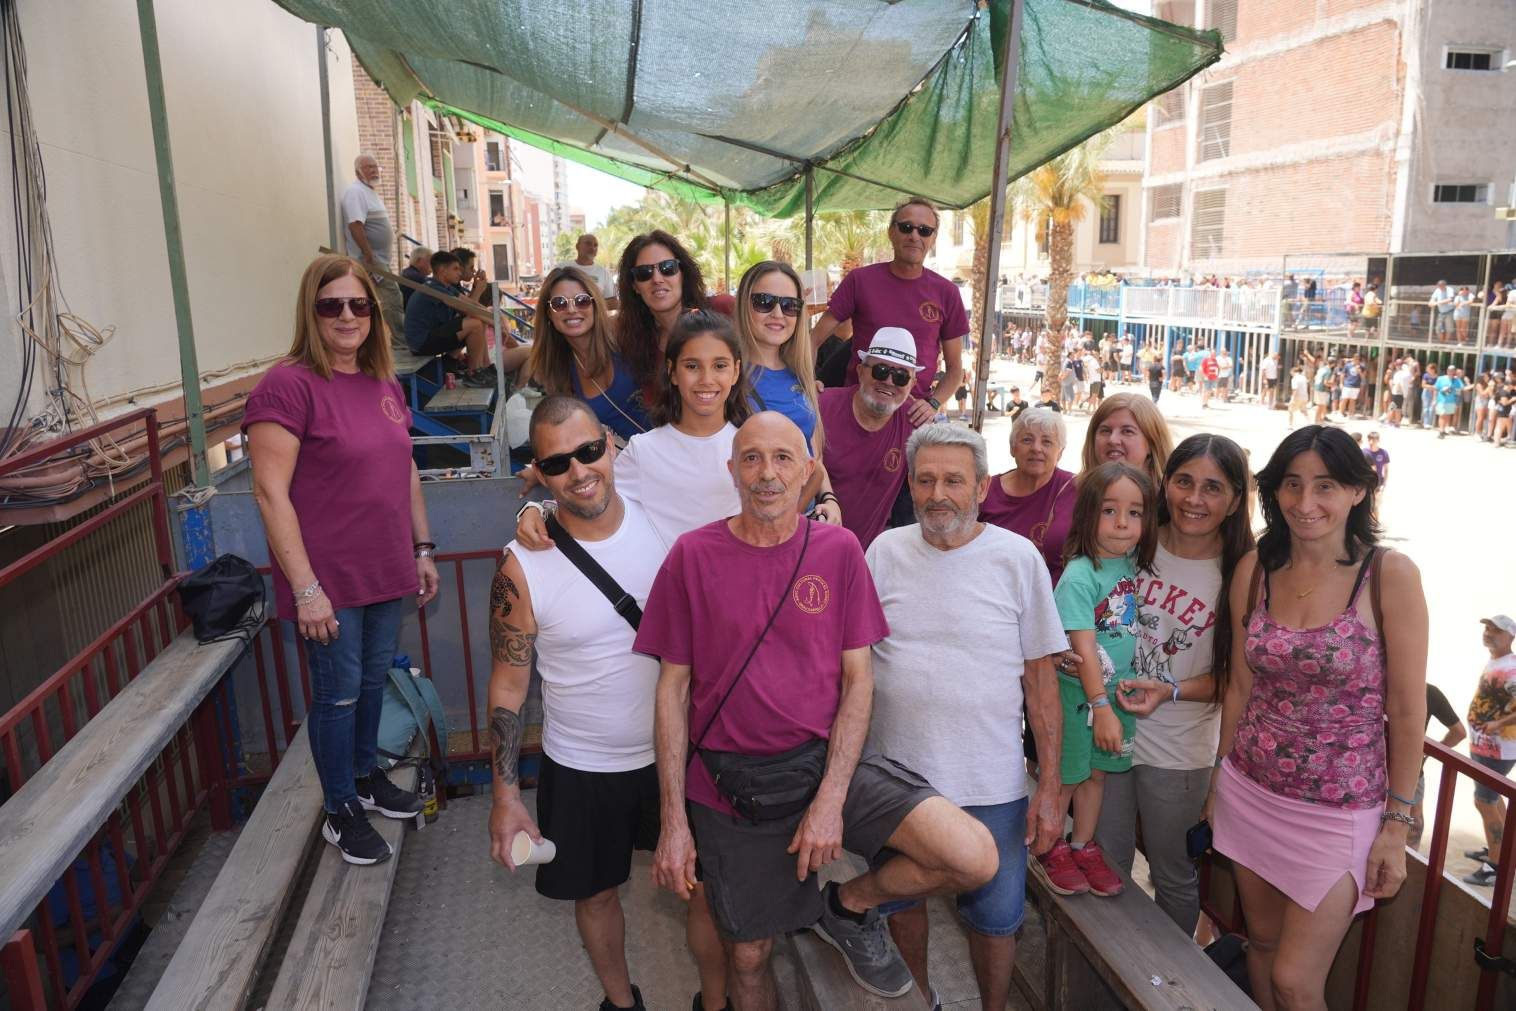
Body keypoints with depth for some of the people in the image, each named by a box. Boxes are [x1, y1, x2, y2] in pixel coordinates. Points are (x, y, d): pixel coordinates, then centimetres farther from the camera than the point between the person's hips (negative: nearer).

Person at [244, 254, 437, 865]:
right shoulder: (288, 386, -14)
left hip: (386, 571, 7)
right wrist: (305, 588, -19)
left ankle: (367, 777, 40)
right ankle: (340, 811, 25)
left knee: (374, 681, 19)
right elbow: (270, 491, -17)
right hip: (328, 581, -6)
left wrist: (423, 549, 16)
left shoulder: (385, 384, 8)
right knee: (339, 694, 6)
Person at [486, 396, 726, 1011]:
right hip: (581, 770, -1)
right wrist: (505, 795, -6)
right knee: (596, 893, 20)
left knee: (708, 887, 14)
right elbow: (508, 683, -7)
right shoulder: (523, 566, -16)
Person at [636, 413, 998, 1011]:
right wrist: (673, 821, -5)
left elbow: (858, 680, -3)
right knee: (748, 955, 14)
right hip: (730, 778, 0)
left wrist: (831, 798, -12)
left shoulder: (838, 550, -3)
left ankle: (848, 906, 11)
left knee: (974, 860, -17)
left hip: (826, 758, 1)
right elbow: (673, 688, -3)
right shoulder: (693, 556, -6)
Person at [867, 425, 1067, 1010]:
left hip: (991, 784, -2)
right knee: (901, 901, 19)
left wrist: (1050, 785, -5)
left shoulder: (1018, 559, -5)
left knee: (995, 916, 10)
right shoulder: (886, 551, -1)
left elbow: (1041, 677, -3)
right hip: (893, 771, 2)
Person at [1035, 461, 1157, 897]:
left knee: (1097, 772, 19)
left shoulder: (1134, 564, -1)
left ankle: (1084, 847, 36)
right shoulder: (1080, 574, -21)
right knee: (1065, 777, 9)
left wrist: (1125, 691, 8)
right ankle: (1050, 850, 29)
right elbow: (1083, 648, -21)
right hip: (1075, 693, -6)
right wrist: (1101, 707, -21)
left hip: (1117, 691, 6)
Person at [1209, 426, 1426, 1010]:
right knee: (1262, 942, 18)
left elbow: (1407, 709, -9)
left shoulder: (1390, 575, -13)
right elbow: (1241, 687, 6)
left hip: (1340, 810, -4)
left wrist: (1397, 826, -7)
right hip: (1252, 794, 4)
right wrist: (1220, 782, 11)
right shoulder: (1254, 569, -1)